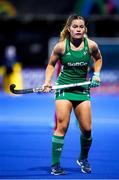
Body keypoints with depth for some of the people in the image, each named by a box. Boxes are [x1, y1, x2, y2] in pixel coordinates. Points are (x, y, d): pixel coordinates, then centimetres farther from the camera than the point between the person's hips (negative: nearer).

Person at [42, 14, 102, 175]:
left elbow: (98, 59, 18)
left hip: (82, 89, 2)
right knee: (62, 126, -10)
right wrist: (47, 82, -5)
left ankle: (83, 159, 28)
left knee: (86, 129, 1)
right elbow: (51, 64, 7)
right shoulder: (61, 46, -9)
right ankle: (55, 165, -4)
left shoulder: (91, 45, -4)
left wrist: (96, 74, 3)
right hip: (64, 88, -2)